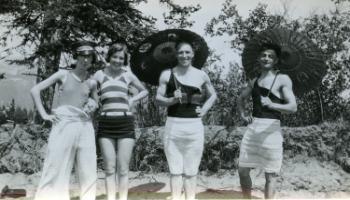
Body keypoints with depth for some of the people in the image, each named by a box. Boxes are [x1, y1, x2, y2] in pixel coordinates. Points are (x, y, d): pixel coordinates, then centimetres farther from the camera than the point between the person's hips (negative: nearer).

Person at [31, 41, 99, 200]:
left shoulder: (91, 83, 14)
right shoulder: (63, 75, 4)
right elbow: (35, 90, 2)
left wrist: (93, 105, 7)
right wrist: (44, 114, -5)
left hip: (85, 128, 4)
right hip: (64, 126, -4)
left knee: (88, 173, 2)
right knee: (56, 171, -8)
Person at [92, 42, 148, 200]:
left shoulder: (128, 75, 10)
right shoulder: (99, 74, 10)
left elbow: (144, 91, 23)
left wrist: (132, 100, 7)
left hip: (125, 124, 0)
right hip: (106, 124, 0)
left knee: (123, 169, -1)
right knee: (109, 168, 0)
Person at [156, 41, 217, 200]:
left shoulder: (201, 75, 6)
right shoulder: (167, 74, 2)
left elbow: (213, 95, 21)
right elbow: (158, 98, 3)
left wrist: (205, 109, 5)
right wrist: (172, 100, -16)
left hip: (194, 126, 1)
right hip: (173, 125, -1)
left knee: (191, 171, 7)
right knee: (175, 170, 2)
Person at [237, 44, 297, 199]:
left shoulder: (283, 79, -2)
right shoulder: (255, 81, 15)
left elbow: (293, 107, -12)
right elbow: (241, 98, 32)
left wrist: (272, 105, -28)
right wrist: (243, 114, 14)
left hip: (271, 129, -6)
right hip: (252, 128, 6)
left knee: (270, 175, 2)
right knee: (242, 170, 7)